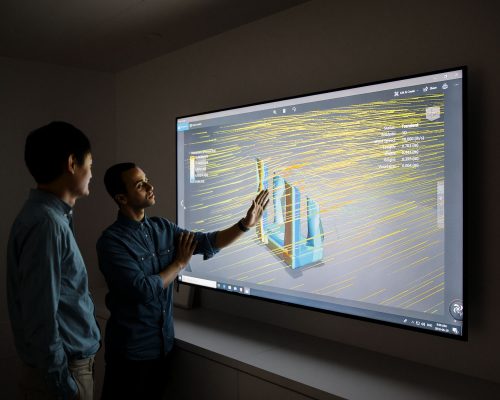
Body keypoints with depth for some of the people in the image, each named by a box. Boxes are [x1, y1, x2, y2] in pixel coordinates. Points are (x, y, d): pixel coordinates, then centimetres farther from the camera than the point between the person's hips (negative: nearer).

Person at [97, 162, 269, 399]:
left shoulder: (163, 228, 2)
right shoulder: (111, 241, -19)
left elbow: (208, 243, 2)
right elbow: (144, 290, -24)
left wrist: (245, 224, -10)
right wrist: (180, 263, -11)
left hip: (163, 343, 6)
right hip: (131, 350, -6)